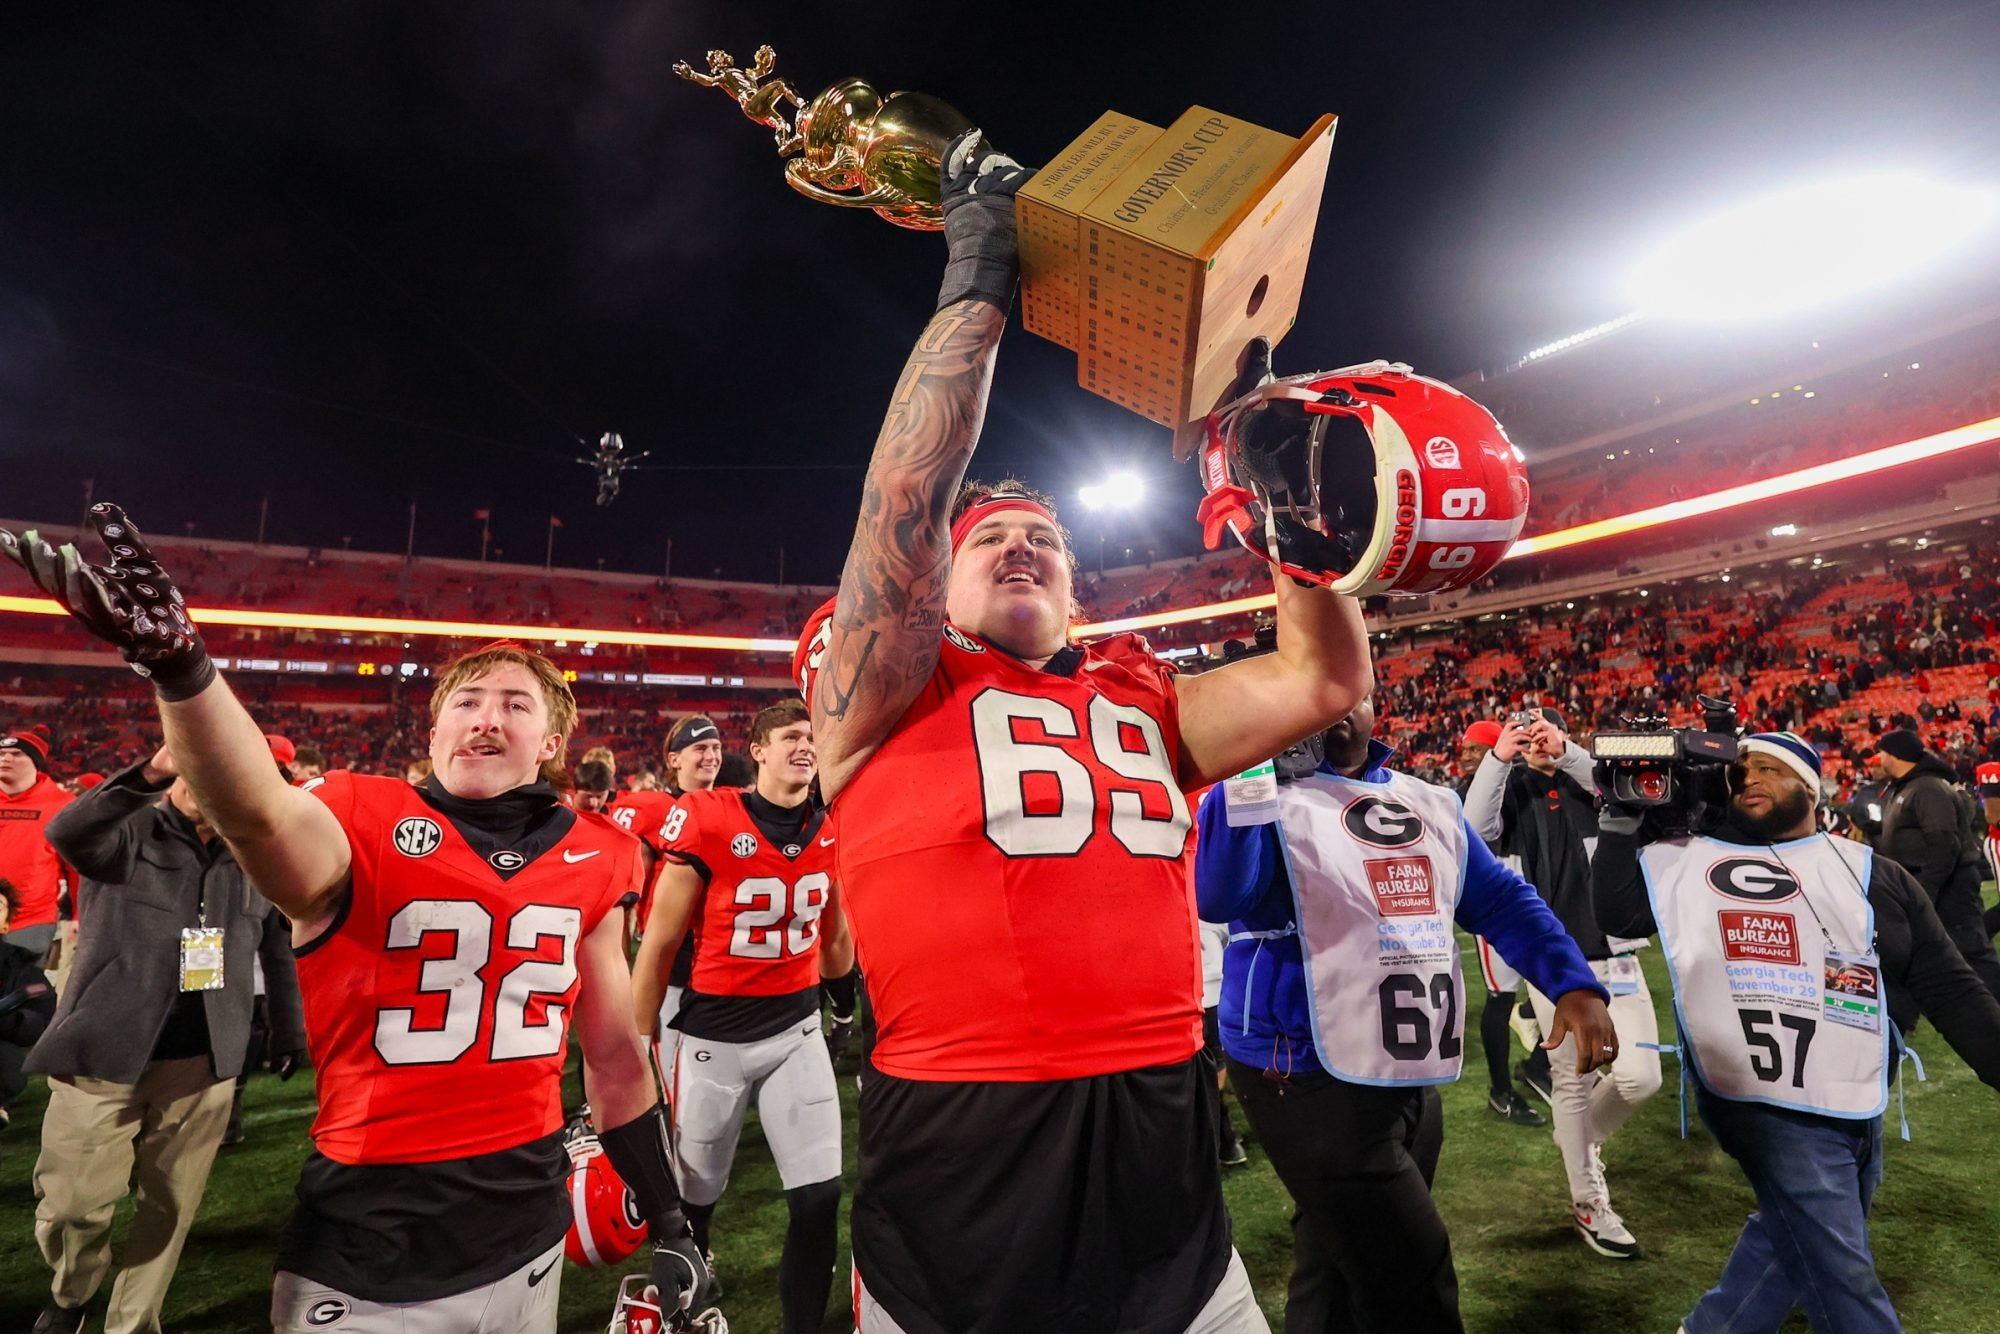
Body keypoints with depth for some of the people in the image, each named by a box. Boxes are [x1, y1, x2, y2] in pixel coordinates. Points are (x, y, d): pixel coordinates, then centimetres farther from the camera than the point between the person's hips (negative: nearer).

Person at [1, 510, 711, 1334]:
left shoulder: (589, 861, -1)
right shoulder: (364, 828, -10)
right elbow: (261, 815, -35)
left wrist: (667, 1220, 12)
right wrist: (174, 661, -54)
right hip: (367, 1258, -3)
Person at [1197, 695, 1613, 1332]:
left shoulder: (1429, 802, 12)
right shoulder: (1267, 796, -10)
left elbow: (1502, 900, 13)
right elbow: (1217, 898, -27)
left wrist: (1574, 985, -1)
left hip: (1414, 1081, 7)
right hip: (1314, 1081, -7)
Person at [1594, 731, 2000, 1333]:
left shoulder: (1873, 873, 8)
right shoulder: (1694, 859, 0)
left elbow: (1950, 989, 10)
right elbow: (1618, 914, -5)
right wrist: (1622, 822, -10)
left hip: (1859, 1107, 5)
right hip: (1767, 1100, -4)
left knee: (1793, 1239, 17)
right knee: (1841, 1274, 0)